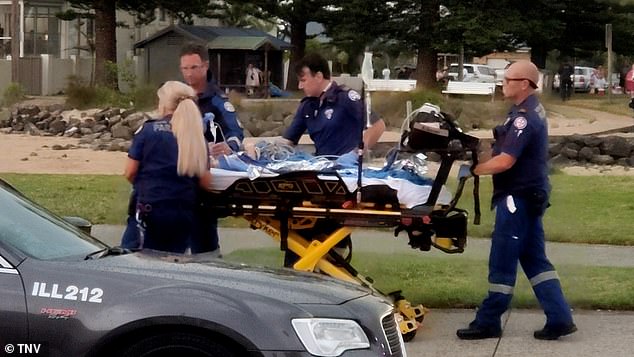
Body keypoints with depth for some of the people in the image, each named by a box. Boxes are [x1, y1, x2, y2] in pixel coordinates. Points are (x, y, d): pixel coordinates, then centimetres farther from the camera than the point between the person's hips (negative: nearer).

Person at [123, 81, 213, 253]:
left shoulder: (148, 129, -3)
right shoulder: (197, 137, 3)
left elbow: (130, 173, -1)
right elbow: (205, 181, 2)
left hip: (151, 209, -2)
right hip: (184, 213, 2)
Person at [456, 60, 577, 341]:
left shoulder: (524, 117, -20)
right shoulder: (531, 110, 14)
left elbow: (505, 161, -26)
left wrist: (473, 169, -14)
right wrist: (481, 156, 8)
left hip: (518, 197, -10)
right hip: (530, 195, 10)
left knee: (502, 261, -1)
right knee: (534, 259, 12)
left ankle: (488, 322, 7)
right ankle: (559, 318, 10)